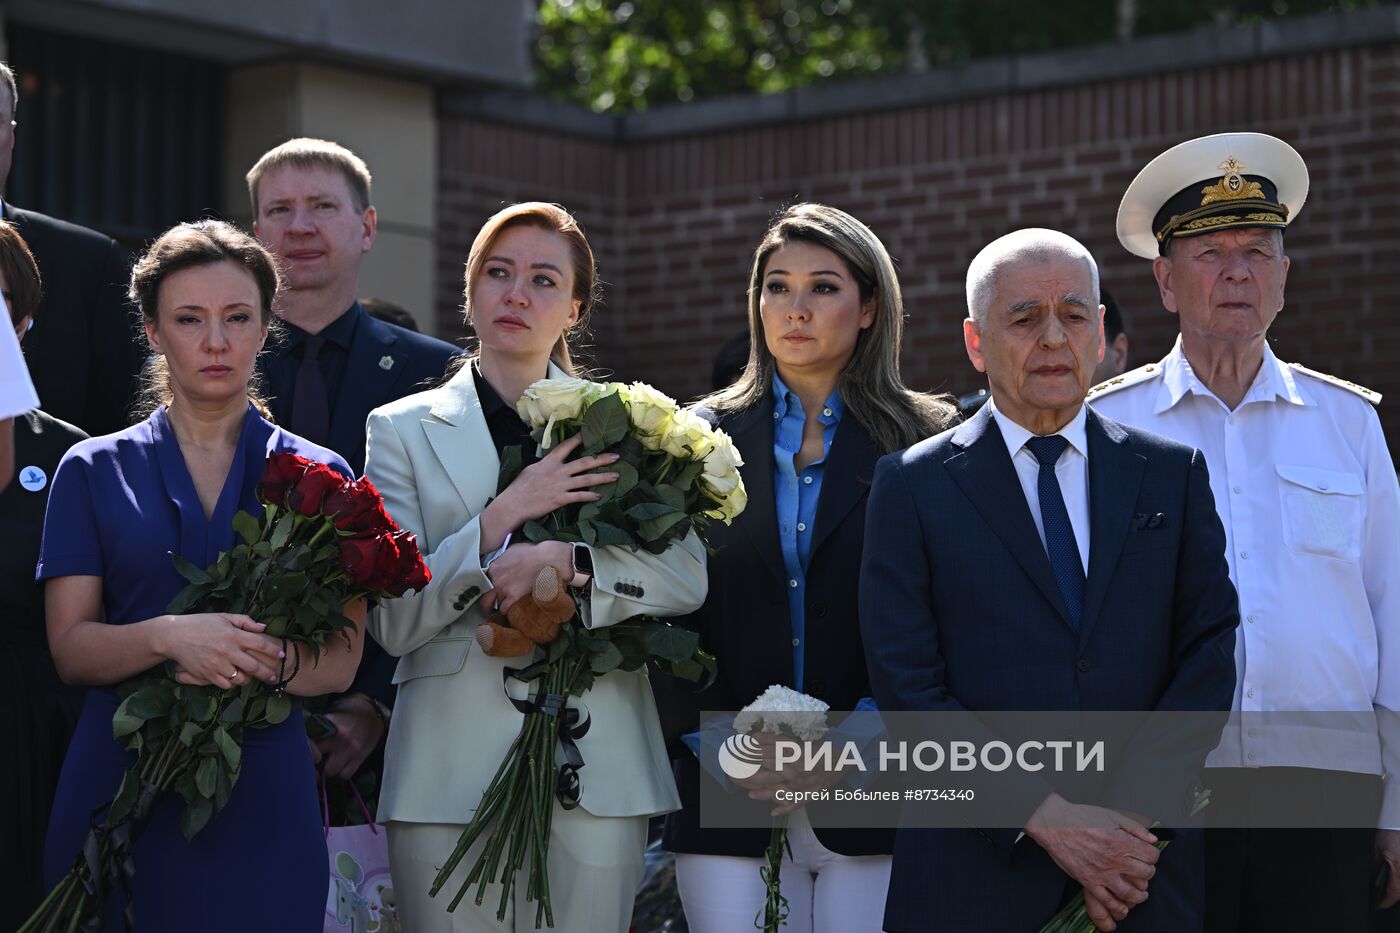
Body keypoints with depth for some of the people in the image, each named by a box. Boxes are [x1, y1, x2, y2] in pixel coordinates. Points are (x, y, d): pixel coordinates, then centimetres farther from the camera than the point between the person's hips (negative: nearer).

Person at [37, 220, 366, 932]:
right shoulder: (93, 471, 7)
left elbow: (338, 661, 1)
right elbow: (70, 648, 0)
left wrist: (239, 660, -18)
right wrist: (167, 637, -20)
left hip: (264, 793, 0)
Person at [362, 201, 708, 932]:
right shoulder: (404, 430, 6)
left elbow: (688, 578, -1)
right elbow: (393, 621, -3)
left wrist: (564, 562, -16)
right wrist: (503, 517, -13)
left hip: (596, 765, 1)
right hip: (451, 769, -1)